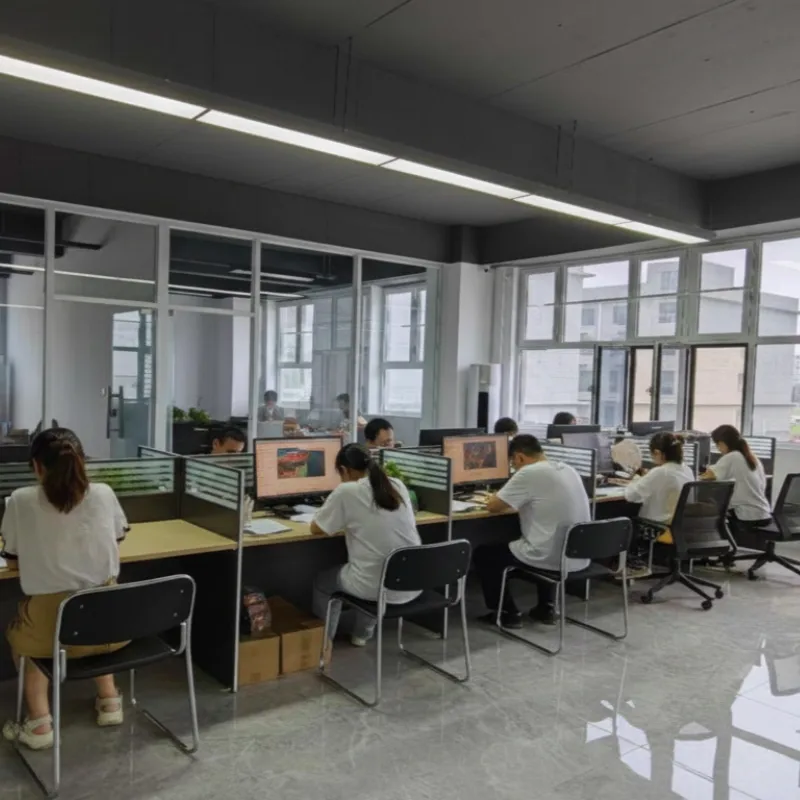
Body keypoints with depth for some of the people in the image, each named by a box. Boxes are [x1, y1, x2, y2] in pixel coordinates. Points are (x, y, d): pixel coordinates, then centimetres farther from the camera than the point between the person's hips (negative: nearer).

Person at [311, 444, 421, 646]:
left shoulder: (345, 492, -10)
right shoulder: (398, 486, 6)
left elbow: (315, 528, 3)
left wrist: (343, 521, 20)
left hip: (377, 587, -5)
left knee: (323, 582, 26)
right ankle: (361, 633, 47)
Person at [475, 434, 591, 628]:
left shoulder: (528, 473, -16)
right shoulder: (568, 469, 8)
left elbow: (492, 507, -8)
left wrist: (504, 501, 13)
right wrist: (515, 502, 21)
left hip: (550, 557, -7)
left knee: (482, 554, 13)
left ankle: (508, 613, 18)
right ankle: (547, 607, 32)